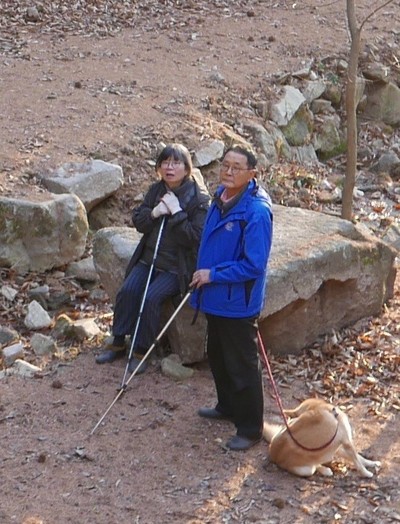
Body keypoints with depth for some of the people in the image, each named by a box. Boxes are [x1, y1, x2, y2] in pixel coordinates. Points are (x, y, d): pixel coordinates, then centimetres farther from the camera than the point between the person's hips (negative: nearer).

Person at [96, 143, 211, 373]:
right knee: (127, 290, -13)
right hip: (149, 257, 6)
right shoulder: (156, 190, 6)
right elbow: (138, 222, 6)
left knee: (151, 298, -23)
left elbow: (196, 237, -19)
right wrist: (154, 212, -15)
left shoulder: (199, 198, -13)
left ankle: (142, 350, -6)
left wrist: (176, 212, -23)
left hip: (177, 266, -6)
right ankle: (118, 343, 3)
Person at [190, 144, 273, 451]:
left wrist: (213, 275, -20)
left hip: (238, 302, -9)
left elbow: (254, 265, -25)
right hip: (216, 298, 9)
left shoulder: (256, 211, -26)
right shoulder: (221, 196, 2)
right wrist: (203, 274, 13)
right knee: (217, 356, 25)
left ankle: (250, 429, 15)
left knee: (242, 365, 2)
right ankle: (227, 406, 45)